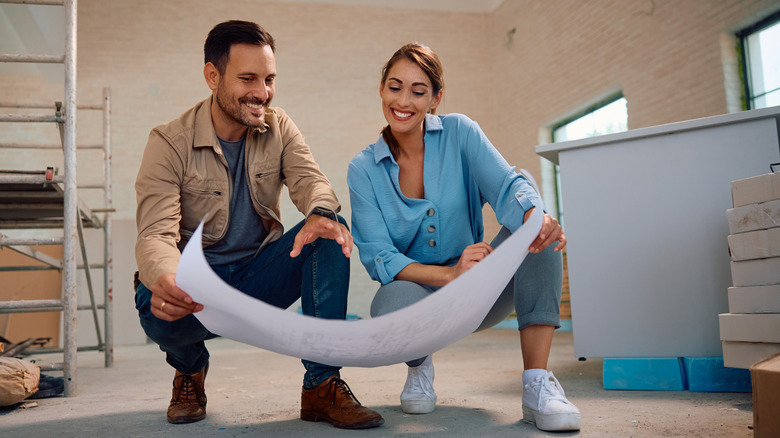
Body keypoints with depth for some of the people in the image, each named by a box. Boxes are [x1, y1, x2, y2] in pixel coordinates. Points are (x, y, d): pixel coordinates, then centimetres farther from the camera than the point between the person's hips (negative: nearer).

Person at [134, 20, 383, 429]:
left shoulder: (278, 127, 1)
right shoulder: (169, 143, -12)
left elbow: (309, 178, -16)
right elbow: (156, 233, -22)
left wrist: (320, 214, -43)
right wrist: (164, 279, -48)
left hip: (259, 275, 3)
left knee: (331, 230, -23)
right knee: (158, 305, -37)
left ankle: (322, 384, -21)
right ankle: (190, 368, 4)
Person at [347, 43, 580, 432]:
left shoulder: (459, 133, -3)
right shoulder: (363, 170, -5)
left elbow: (507, 186, -18)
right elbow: (378, 257, -13)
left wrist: (535, 218, -43)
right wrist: (449, 274, -30)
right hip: (417, 290, -1)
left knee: (538, 229, -25)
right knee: (392, 304, -37)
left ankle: (537, 384, -23)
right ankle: (419, 365, 2)